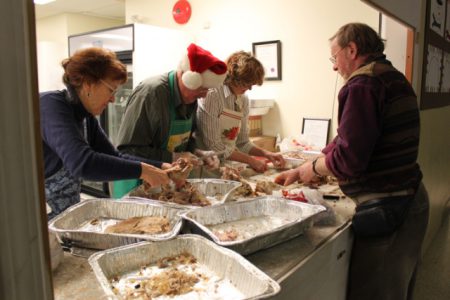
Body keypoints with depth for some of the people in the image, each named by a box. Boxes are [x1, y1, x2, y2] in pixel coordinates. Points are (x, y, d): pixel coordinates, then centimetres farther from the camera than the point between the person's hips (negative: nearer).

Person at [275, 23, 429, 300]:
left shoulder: (363, 85, -18)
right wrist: (300, 172, 15)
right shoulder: (394, 78, 13)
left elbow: (348, 158, -24)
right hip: (411, 198, 10)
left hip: (386, 209, -10)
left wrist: (314, 167, -3)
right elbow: (350, 141, 14)